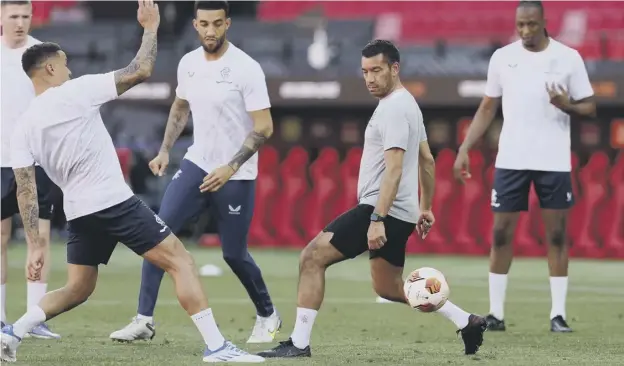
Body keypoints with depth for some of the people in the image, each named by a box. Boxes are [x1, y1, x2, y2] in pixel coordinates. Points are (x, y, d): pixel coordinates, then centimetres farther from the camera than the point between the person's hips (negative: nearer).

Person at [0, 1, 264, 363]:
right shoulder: (75, 92, -9)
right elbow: (140, 72, -9)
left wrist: (36, 246, 5)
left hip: (78, 212, 6)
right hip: (115, 201, -6)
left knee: (77, 289, 22)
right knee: (180, 261, -2)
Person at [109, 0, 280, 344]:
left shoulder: (246, 69, -16)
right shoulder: (188, 63, 2)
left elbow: (264, 127, -17)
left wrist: (230, 168, -24)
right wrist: (165, 150, 12)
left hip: (236, 176, -5)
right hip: (196, 163, 5)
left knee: (234, 254, 3)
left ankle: (267, 317, 28)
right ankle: (144, 319, -7)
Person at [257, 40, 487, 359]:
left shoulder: (393, 108, -15)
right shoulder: (408, 104, 16)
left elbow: (394, 168, -23)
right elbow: (427, 161, 23)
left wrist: (377, 219, -27)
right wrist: (425, 207, 27)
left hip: (382, 209, -11)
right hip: (402, 214, 11)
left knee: (312, 257, -10)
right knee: (388, 287, 22)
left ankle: (299, 343, -12)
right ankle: (466, 321, 21)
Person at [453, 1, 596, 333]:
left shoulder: (568, 58, 0)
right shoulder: (502, 57, 5)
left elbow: (589, 107, 3)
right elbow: (488, 108, 11)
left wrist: (567, 105, -19)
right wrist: (464, 149, 3)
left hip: (554, 161, -2)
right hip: (510, 159, 2)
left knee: (556, 234, 0)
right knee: (501, 233, 1)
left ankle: (558, 314, 4)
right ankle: (496, 313, 7)